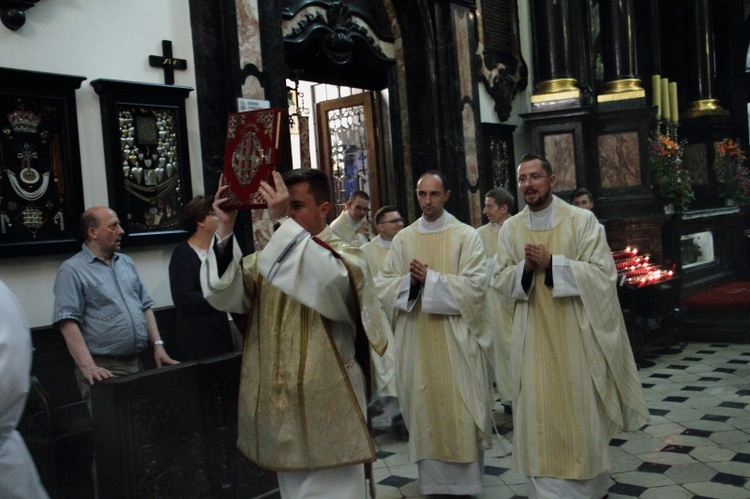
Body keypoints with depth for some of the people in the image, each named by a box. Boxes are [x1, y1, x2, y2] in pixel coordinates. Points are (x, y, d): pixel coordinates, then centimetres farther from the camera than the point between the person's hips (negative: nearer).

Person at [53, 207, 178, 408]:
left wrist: (158, 344, 8)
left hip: (137, 363, 6)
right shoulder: (72, 270, -7)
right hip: (104, 369, -6)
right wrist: (88, 366, -24)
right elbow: (68, 322, -15)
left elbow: (145, 306, 18)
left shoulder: (126, 262, 15)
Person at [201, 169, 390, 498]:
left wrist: (283, 222, -32)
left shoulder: (346, 257, -6)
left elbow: (327, 283, -31)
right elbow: (224, 294, -8)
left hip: (327, 407, -5)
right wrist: (225, 229, -19)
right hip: (281, 404, 5)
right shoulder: (267, 259, 8)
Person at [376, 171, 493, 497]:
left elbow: (475, 286, -10)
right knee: (424, 410, 8)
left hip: (456, 338, -3)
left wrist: (430, 279, -16)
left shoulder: (466, 235, -1)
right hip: (415, 338, 3)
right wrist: (410, 281, -14)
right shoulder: (402, 239, 9)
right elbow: (383, 285, 5)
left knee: (460, 412, 1)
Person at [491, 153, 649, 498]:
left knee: (581, 412, 6)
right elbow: (500, 281, 6)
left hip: (576, 332, -3)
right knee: (538, 415, 5)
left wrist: (551, 262, -19)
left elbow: (603, 273, -11)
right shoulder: (510, 229, 6)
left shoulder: (582, 220, -5)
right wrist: (525, 266, -15)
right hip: (534, 337, 3)